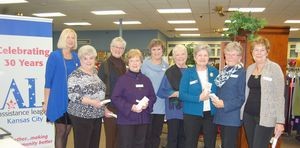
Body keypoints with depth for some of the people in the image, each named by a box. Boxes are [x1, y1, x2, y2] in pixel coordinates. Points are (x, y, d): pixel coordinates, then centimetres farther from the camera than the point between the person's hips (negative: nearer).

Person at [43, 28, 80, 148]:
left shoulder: (76, 57, 8)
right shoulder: (54, 56, -6)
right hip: (59, 99, -5)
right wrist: (46, 102, -10)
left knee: (67, 131, 13)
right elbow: (48, 80, -8)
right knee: (60, 132, 1)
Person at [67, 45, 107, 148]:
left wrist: (104, 108, 12)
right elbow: (72, 95, -20)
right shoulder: (75, 75, -12)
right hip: (81, 116, -7)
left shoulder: (95, 72, 10)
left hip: (97, 115, 7)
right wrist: (91, 102, -25)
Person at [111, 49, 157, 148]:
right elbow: (115, 98, -12)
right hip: (126, 119, -4)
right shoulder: (122, 79, -6)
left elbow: (153, 96, 12)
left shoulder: (146, 80, 9)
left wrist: (147, 103, -10)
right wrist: (131, 107, -21)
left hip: (143, 119, 5)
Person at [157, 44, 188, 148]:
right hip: (173, 111, -4)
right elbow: (161, 92, -9)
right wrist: (177, 93, -16)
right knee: (173, 137, -1)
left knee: (183, 137, 14)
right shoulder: (169, 72, -4)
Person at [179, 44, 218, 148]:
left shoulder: (214, 71, 5)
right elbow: (182, 95, -10)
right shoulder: (188, 72, -3)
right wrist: (199, 98, -21)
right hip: (192, 114, -2)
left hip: (211, 114, 3)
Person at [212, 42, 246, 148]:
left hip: (232, 117, -7)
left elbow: (242, 98, -15)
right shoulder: (224, 71, 11)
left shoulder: (242, 72, -11)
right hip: (221, 116, 7)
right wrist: (215, 99, 0)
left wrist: (224, 104, -19)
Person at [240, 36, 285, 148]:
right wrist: (243, 111, 10)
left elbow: (279, 96, -10)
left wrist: (280, 121, -14)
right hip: (248, 115, 6)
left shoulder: (275, 68, -8)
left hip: (265, 117, -6)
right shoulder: (249, 68, 9)